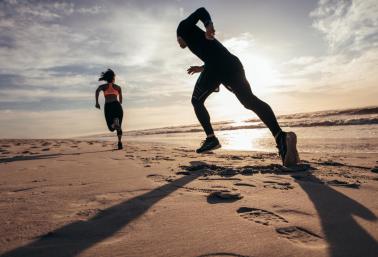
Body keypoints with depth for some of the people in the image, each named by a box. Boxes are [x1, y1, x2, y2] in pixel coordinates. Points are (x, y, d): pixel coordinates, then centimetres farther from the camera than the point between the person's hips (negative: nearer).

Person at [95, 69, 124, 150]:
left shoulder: (103, 86, 17)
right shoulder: (118, 87, 17)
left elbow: (97, 90, -6)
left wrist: (97, 102, -9)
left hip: (108, 106, 0)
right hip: (116, 105, 0)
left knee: (112, 128, 7)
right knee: (119, 126, 11)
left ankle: (114, 124, -31)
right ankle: (120, 143, -11)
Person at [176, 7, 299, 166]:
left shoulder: (184, 27, 24)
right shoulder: (198, 37, 43)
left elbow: (201, 11, 5)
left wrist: (209, 26, -13)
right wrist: (202, 68, 42)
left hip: (216, 66, -6)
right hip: (231, 62, 7)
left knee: (197, 101, 12)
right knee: (250, 100, -12)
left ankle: (211, 138, -1)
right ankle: (281, 136, -33)